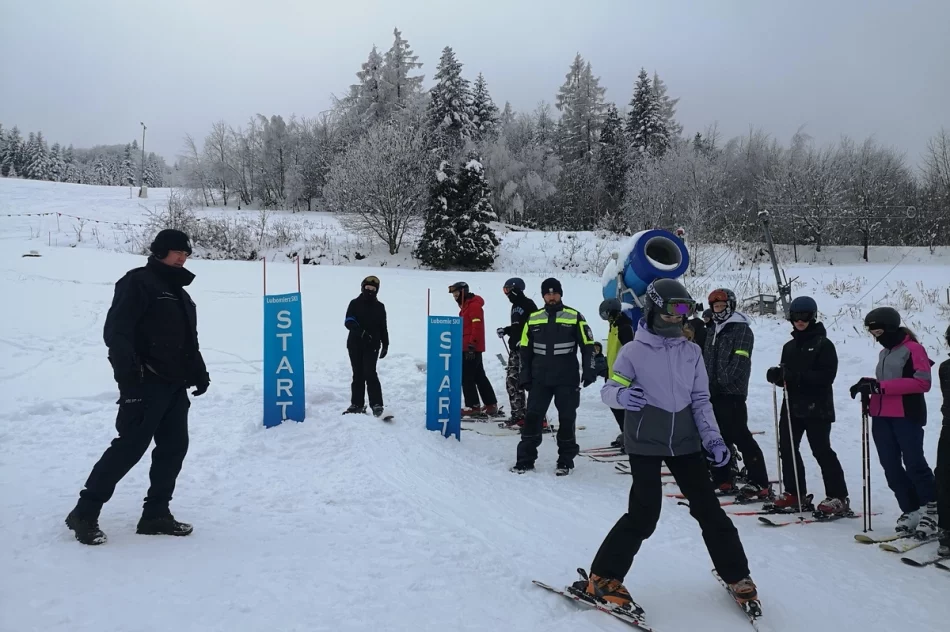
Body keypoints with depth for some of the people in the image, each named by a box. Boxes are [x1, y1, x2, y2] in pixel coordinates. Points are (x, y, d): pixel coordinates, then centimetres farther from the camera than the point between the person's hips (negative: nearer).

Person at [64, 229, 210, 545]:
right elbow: (116, 332, -16)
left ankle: (155, 514, 15)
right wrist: (128, 377, -24)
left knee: (174, 447, 6)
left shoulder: (178, 291, 21)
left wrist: (198, 373, 16)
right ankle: (85, 513, 2)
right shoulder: (137, 283, -6)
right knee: (130, 447, -9)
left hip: (175, 384, 9)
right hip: (146, 384, -9)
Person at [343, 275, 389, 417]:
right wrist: (361, 332, -27)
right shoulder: (355, 304, 2)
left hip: (372, 345, -1)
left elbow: (383, 327, 12)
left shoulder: (379, 306, 7)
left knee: (369, 373, -11)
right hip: (355, 344, 1)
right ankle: (357, 404, 15)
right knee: (358, 375, 7)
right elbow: (348, 322, -11)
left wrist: (385, 345, 7)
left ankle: (376, 404, -7)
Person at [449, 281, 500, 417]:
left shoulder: (473, 305, -12)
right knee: (479, 377, 12)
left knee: (467, 377, -6)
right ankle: (491, 406, 16)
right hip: (468, 348, 10)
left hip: (471, 348, -10)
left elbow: (477, 326, -20)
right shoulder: (466, 305, 19)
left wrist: (471, 345, -23)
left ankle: (473, 407, -1)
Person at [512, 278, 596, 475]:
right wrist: (525, 376, 7)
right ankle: (525, 459, 10)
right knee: (532, 417, 1)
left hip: (567, 379, -2)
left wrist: (588, 371, -8)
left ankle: (565, 461, 16)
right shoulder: (533, 319, 7)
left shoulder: (574, 317, -1)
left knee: (566, 419, 5)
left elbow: (587, 346, 0)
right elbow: (525, 350, 12)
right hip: (540, 379, 2)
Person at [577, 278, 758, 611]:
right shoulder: (633, 351, -8)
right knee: (644, 514, -8)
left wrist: (712, 437, -4)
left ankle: (736, 575, 28)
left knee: (709, 508, 8)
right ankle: (603, 578, 7)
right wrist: (622, 396, -31)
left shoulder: (692, 351, 4)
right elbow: (608, 390, -7)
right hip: (645, 443, -4)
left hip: (685, 442, 4)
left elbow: (700, 399, 7)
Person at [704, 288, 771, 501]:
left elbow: (739, 361, -17)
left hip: (732, 393, -8)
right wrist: (706, 381, 10)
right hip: (713, 393, 8)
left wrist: (723, 380, -22)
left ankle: (760, 485, -8)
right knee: (718, 437, 12)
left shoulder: (741, 330, -6)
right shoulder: (713, 331, 19)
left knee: (740, 437, -11)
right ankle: (723, 480, 22)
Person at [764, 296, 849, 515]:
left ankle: (838, 497, 3)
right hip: (792, 405, 7)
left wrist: (798, 376, -25)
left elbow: (827, 376, -15)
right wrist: (777, 375, -7)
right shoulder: (790, 346, 15)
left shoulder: (824, 345, -5)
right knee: (787, 448, 7)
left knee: (822, 451, -6)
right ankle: (795, 493, 18)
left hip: (817, 407, -7)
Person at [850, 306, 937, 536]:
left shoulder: (913, 349, -5)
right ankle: (911, 511, 10)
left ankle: (931, 508, 6)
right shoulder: (884, 353, 20)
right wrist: (868, 384, 3)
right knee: (891, 466, 4)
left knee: (914, 463, -8)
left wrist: (882, 386, -20)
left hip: (907, 416, -8)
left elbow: (923, 382, -15)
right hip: (881, 417, 8)